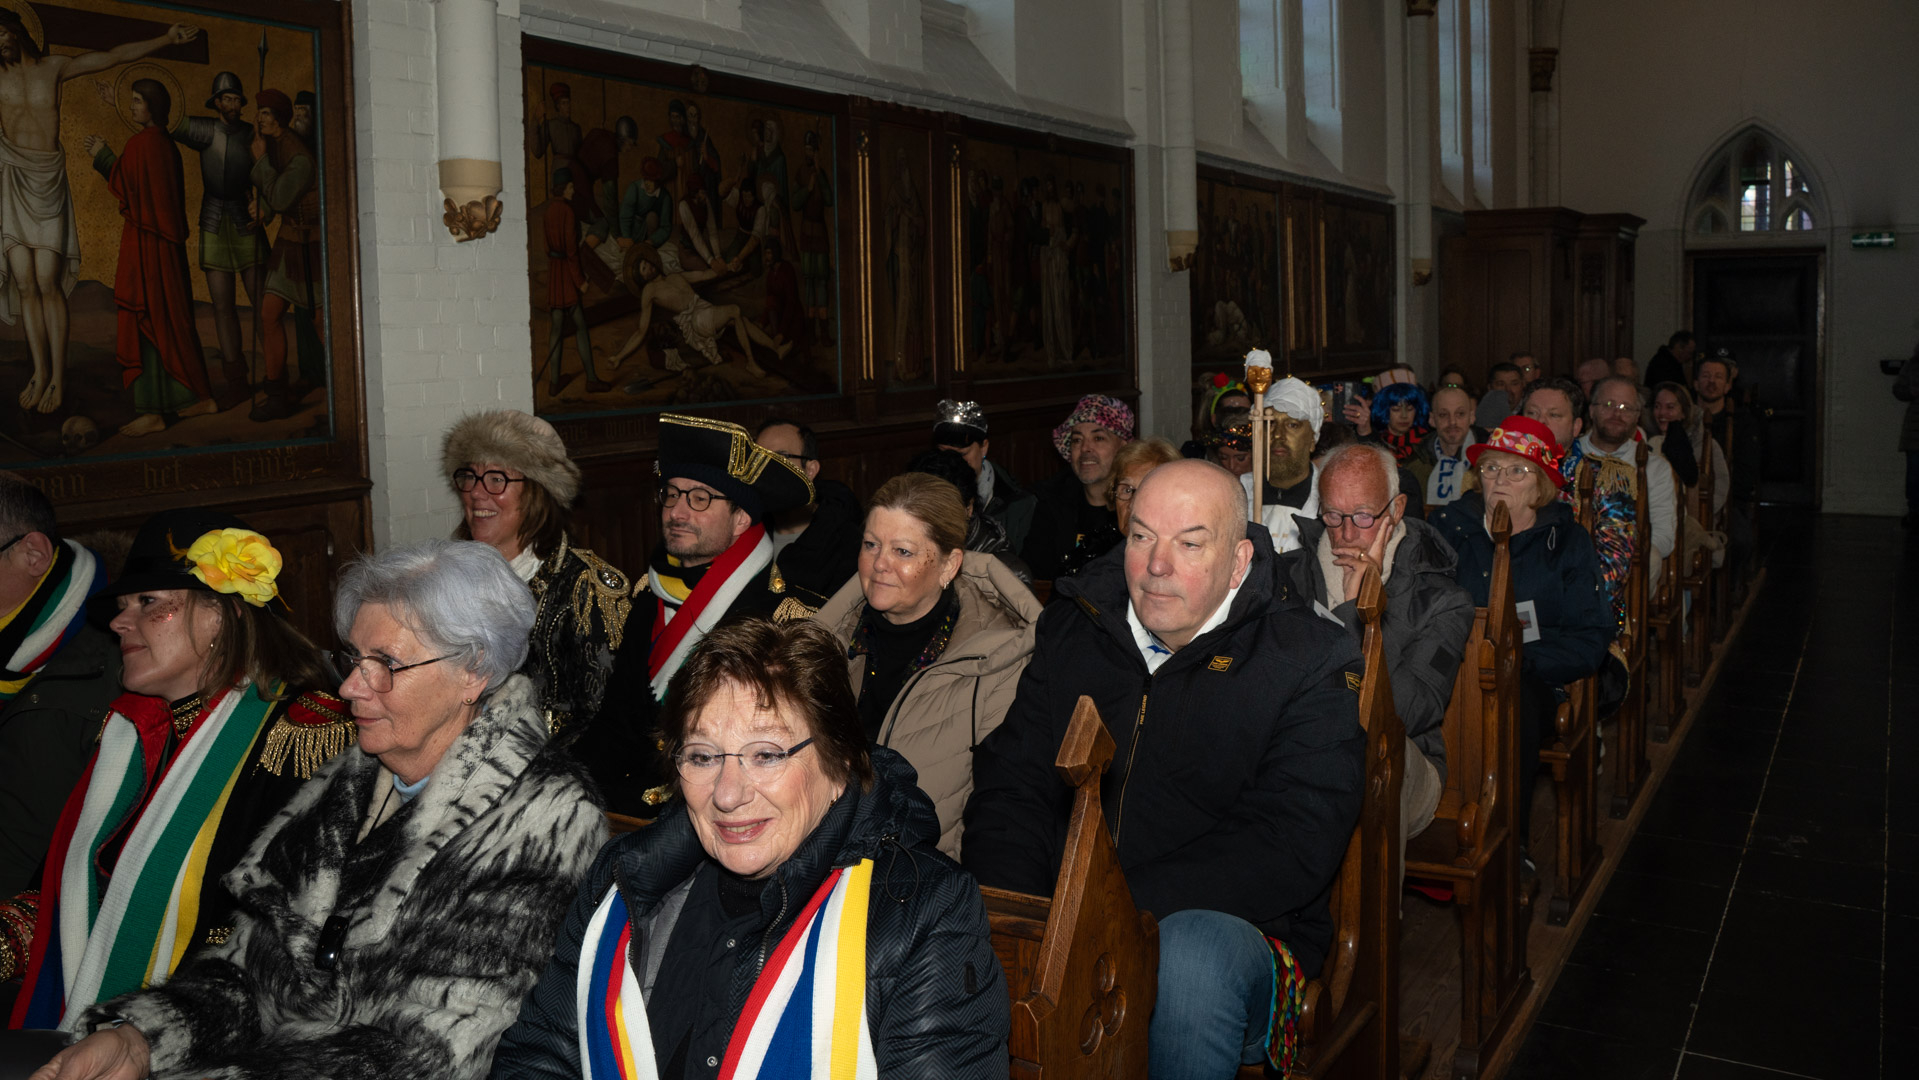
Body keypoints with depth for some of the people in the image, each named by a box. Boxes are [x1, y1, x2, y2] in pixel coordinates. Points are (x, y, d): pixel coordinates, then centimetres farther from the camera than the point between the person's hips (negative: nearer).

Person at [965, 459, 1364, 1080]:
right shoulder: (1072, 631, 11)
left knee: (1191, 950, -37)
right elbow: (1011, 782, 7)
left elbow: (1292, 847, -15)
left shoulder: (1311, 663, -4)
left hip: (1236, 930, -3)